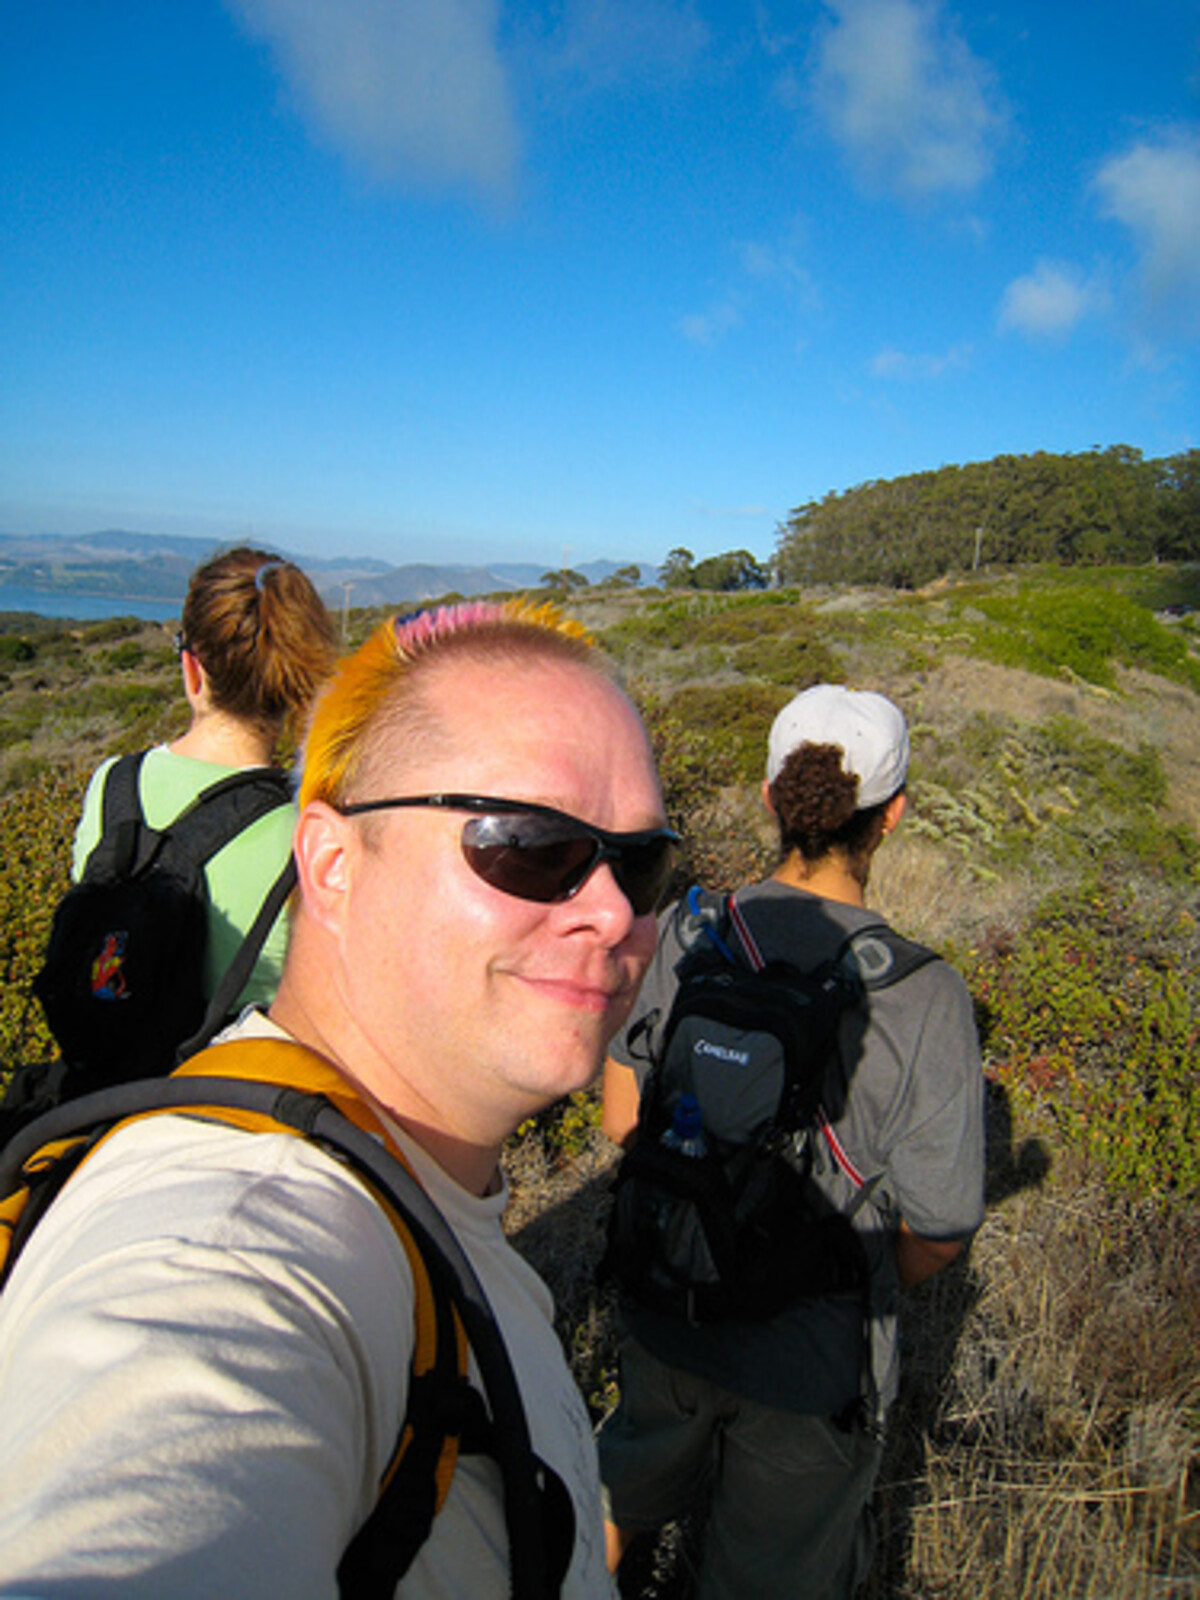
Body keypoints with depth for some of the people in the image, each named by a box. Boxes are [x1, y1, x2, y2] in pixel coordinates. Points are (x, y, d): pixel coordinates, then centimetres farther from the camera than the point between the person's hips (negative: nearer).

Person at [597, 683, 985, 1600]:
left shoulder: (683, 936, -16)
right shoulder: (924, 996, -26)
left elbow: (622, 1120, -4)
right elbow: (938, 1233, -16)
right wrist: (863, 1285, 5)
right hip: (813, 1355, -3)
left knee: (633, 1486, 33)